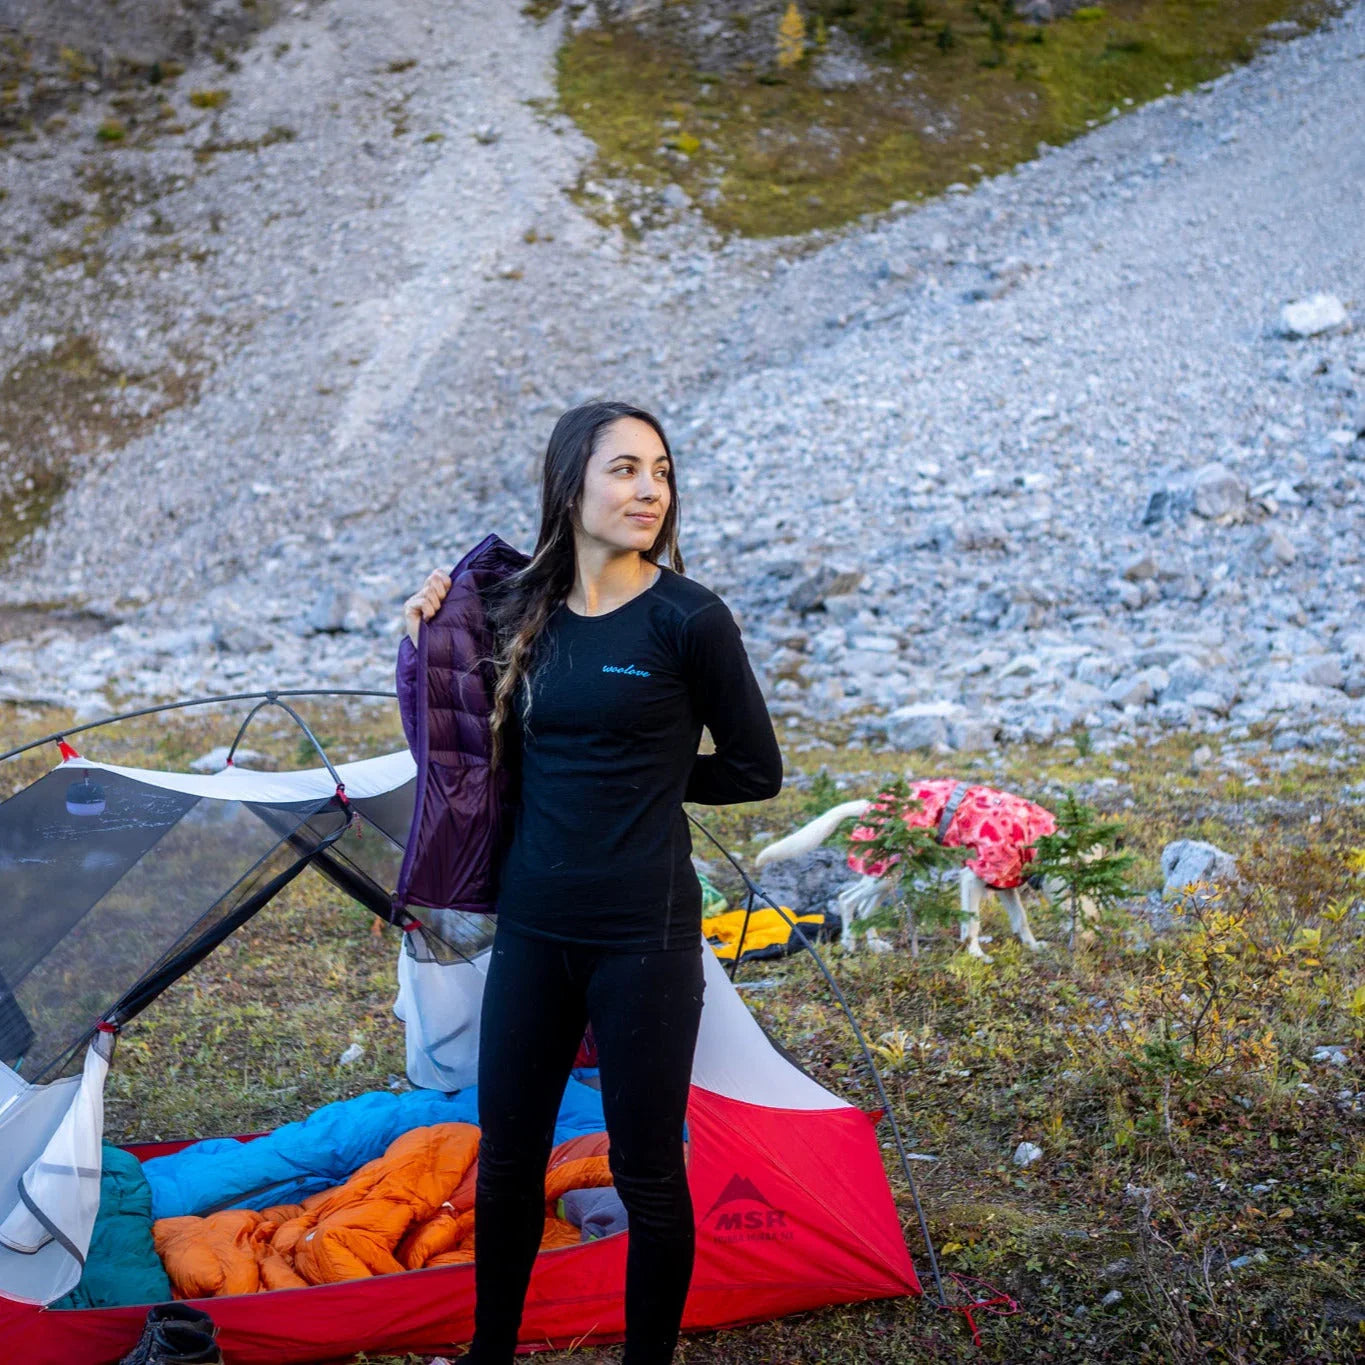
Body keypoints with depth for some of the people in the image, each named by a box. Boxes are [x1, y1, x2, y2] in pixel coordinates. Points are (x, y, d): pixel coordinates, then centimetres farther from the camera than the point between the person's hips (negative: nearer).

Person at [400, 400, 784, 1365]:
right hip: (532, 925, 5)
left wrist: (650, 777, -1)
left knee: (646, 1169, 8)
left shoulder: (688, 619, -11)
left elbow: (755, 770, -2)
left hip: (643, 932, -5)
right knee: (508, 1154, 17)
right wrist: (438, 624, 7)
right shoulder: (523, 612, 3)